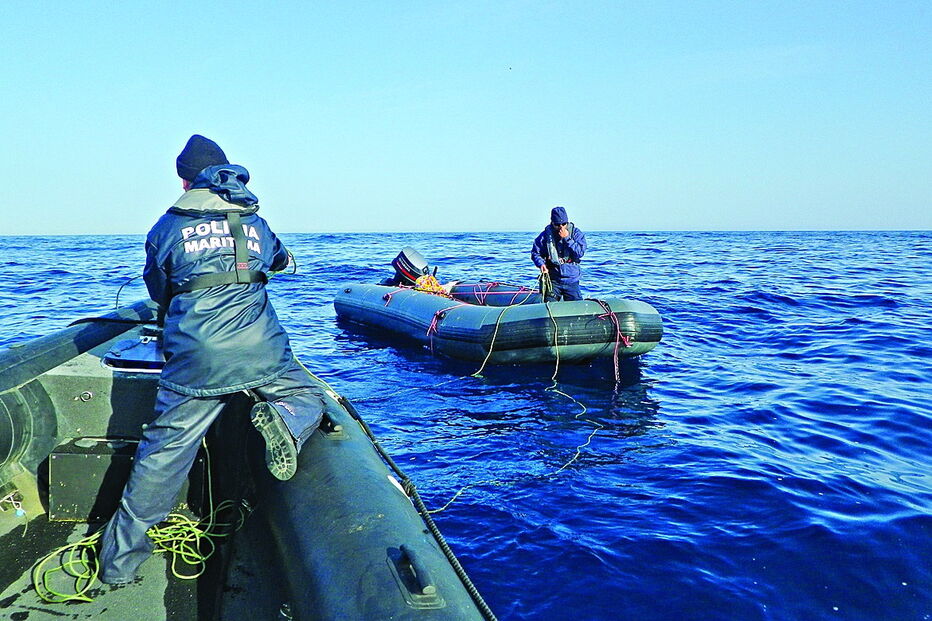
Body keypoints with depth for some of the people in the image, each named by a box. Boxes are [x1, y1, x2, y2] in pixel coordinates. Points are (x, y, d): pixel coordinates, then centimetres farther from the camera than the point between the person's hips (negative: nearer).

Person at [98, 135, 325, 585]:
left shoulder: (168, 227, 10)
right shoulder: (257, 224, 17)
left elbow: (157, 291, 23)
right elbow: (279, 260, 38)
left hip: (195, 359, 0)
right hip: (261, 353, 1)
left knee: (164, 450, 9)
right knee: (307, 398, 22)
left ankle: (120, 560, 17)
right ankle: (282, 421, -15)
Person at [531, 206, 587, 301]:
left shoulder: (576, 233, -1)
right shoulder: (546, 235, -1)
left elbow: (580, 253, -12)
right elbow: (535, 253, 6)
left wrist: (567, 238, -17)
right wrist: (541, 264, -12)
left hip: (571, 281, 0)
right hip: (553, 280, 0)